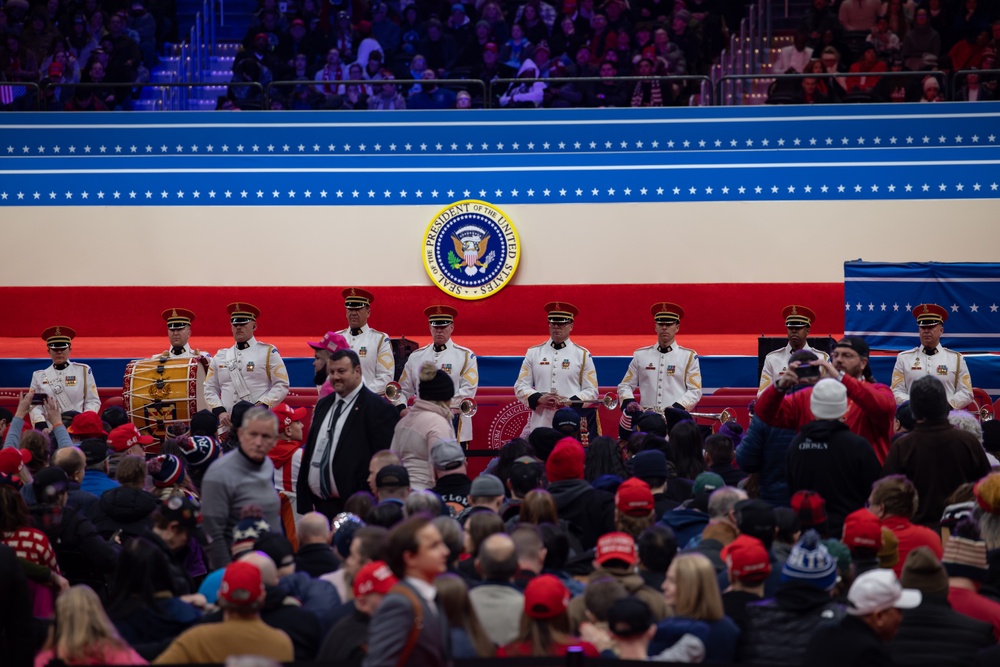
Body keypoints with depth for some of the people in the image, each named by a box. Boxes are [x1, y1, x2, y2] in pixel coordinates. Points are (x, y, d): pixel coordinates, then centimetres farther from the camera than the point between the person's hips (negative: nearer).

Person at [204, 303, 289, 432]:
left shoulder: (268, 352, 5)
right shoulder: (220, 357, 16)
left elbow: (282, 386, -1)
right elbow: (210, 390, 15)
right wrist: (220, 412, -3)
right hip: (228, 425, 3)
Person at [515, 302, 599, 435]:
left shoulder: (582, 355, 8)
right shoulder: (533, 353, 12)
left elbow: (591, 391, 5)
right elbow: (520, 386, 10)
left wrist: (570, 402, -13)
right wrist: (539, 399, -10)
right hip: (540, 425, 1)